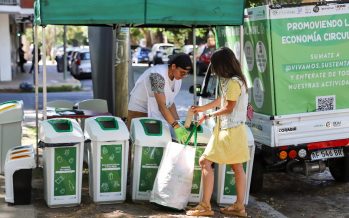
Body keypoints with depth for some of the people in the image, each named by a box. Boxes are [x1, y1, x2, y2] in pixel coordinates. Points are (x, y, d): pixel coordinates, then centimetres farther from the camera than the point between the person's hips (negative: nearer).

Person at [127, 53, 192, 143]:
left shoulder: (177, 78, -7)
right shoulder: (158, 75, -32)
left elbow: (169, 102, 1)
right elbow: (162, 106, -37)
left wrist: (178, 122, -10)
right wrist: (176, 127, -44)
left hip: (155, 112, 7)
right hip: (139, 110, -7)